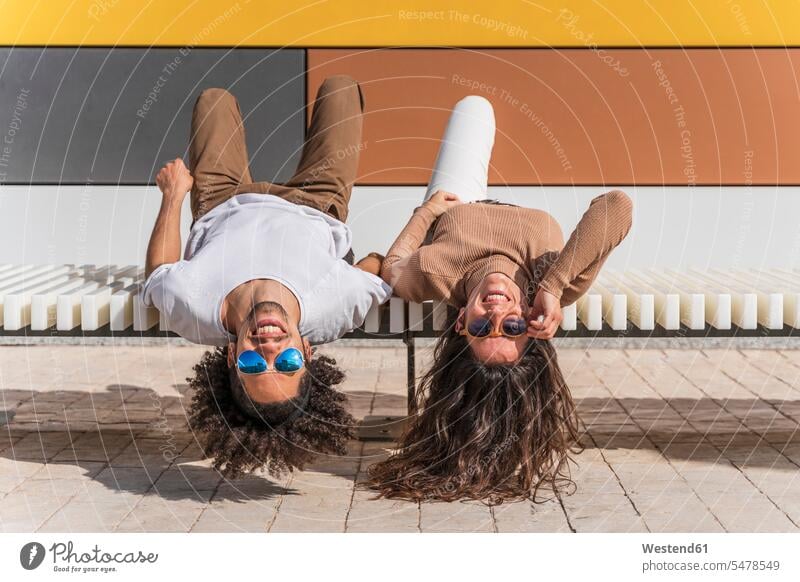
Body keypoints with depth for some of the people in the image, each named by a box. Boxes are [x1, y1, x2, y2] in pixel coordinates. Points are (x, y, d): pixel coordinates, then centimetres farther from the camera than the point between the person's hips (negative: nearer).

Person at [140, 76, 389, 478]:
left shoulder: (192, 308, -49)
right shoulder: (333, 309, -51)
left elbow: (159, 269, -24)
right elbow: (384, 264, -28)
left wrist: (175, 192, -11)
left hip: (225, 208, 0)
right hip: (314, 208, 0)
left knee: (215, 98, 23)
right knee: (338, 87, 18)